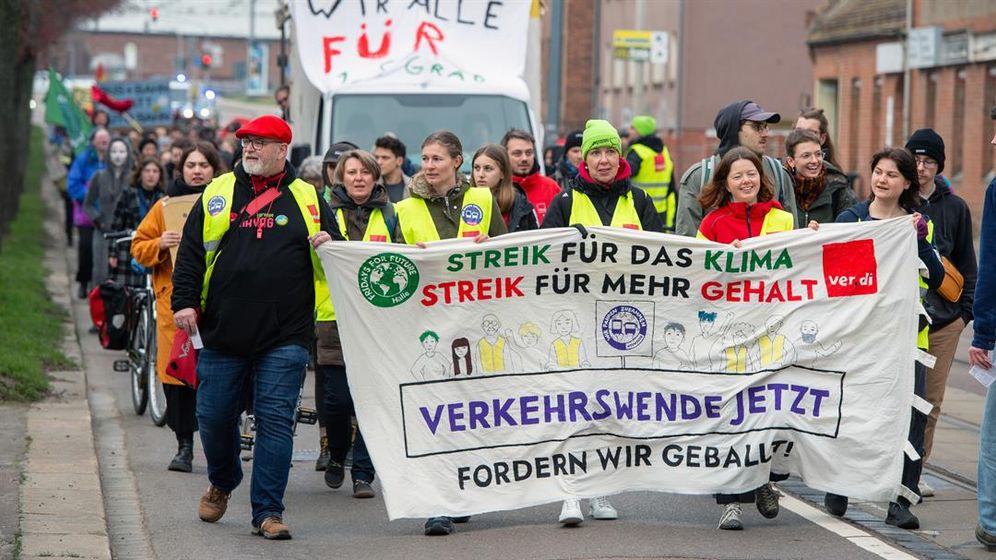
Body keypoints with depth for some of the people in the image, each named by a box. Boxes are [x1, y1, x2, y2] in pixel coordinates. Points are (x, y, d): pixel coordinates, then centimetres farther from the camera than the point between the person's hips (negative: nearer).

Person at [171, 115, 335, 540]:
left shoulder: (307, 200, 8)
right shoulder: (217, 193, 10)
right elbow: (191, 251, 8)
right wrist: (184, 302, -3)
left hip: (284, 337, -2)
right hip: (222, 334, 2)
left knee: (275, 421, -6)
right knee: (215, 417, 9)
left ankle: (267, 511, -1)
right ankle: (221, 483, 37)